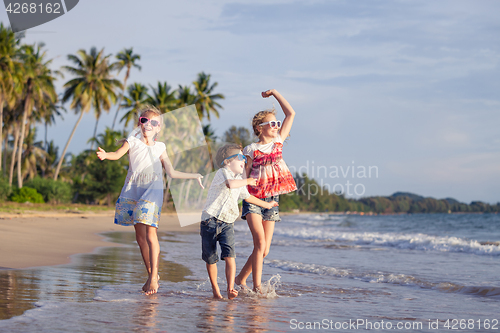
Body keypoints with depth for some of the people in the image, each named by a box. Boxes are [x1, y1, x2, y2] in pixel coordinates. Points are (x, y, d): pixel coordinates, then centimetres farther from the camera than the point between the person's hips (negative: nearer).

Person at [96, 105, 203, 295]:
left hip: (152, 191, -2)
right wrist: (105, 155, -32)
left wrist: (194, 176, 14)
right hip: (133, 191, 2)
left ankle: (154, 276, -15)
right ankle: (151, 274, 17)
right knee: (140, 234, 6)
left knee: (150, 232, -15)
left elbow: (172, 173, 15)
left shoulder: (159, 148, 11)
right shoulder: (132, 142, 9)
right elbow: (118, 154, -10)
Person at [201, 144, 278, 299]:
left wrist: (266, 205, 43)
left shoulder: (239, 181, 18)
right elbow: (230, 183, -29)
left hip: (227, 224, 5)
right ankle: (215, 289, 21)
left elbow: (247, 197, 35)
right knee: (210, 259, 4)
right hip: (210, 221, -5)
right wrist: (247, 181, -13)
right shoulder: (222, 172, -6)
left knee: (229, 256, -16)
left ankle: (230, 289, -23)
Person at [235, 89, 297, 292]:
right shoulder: (251, 150, -1)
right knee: (260, 242, -19)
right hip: (253, 199, -4)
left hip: (272, 200, 5)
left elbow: (290, 114, 9)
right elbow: (244, 177, 1)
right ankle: (257, 287, -15)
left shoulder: (278, 142, 9)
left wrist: (275, 93, 10)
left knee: (265, 249, 2)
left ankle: (240, 279, 18)